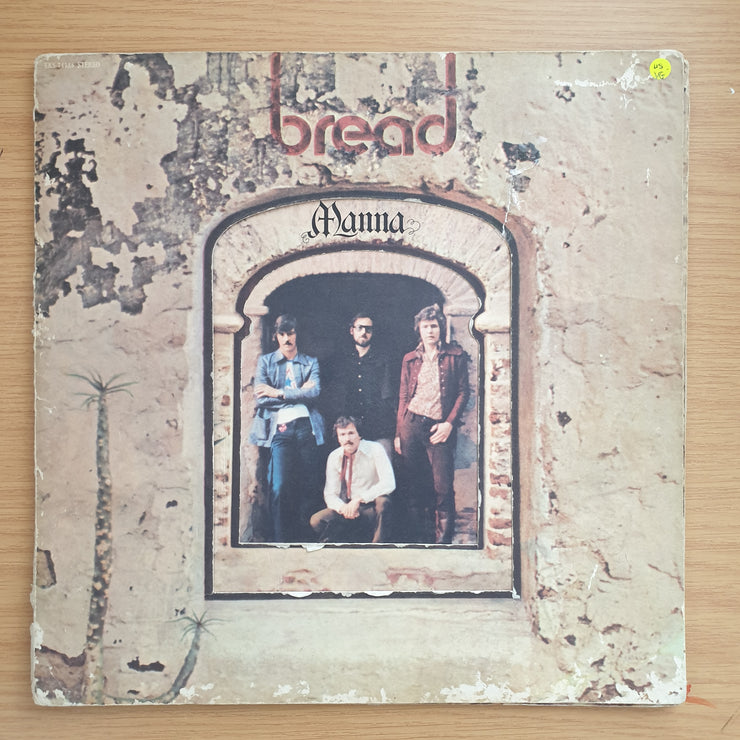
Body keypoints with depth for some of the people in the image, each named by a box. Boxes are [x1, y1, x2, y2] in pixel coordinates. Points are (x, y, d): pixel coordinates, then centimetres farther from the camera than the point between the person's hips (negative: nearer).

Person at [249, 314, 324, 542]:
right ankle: (279, 539, -4)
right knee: (280, 487, -12)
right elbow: (261, 397, 1)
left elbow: (315, 391, -1)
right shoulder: (265, 361, 15)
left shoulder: (311, 362, 18)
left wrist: (279, 393, -7)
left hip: (306, 426, 2)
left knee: (309, 486, -2)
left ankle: (303, 538, 6)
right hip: (280, 428, -1)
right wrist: (298, 394, -1)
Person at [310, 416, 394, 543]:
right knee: (316, 521, -20)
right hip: (348, 509, 3)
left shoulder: (375, 449, -11)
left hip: (373, 508, -3)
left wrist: (359, 499, -27)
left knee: (382, 500, -37)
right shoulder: (334, 457, 1)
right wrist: (343, 507, -22)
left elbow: (389, 484, -21)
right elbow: (330, 494, 1)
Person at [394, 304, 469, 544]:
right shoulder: (410, 359, 14)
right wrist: (398, 433, 9)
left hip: (439, 427, -3)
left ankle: (444, 537, 4)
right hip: (411, 423, 3)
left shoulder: (455, 356, 7)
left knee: (443, 486, -8)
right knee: (412, 485, 4)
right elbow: (403, 396, 14)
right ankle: (415, 536, 13)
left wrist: (449, 423, -7)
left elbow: (463, 391, 4)